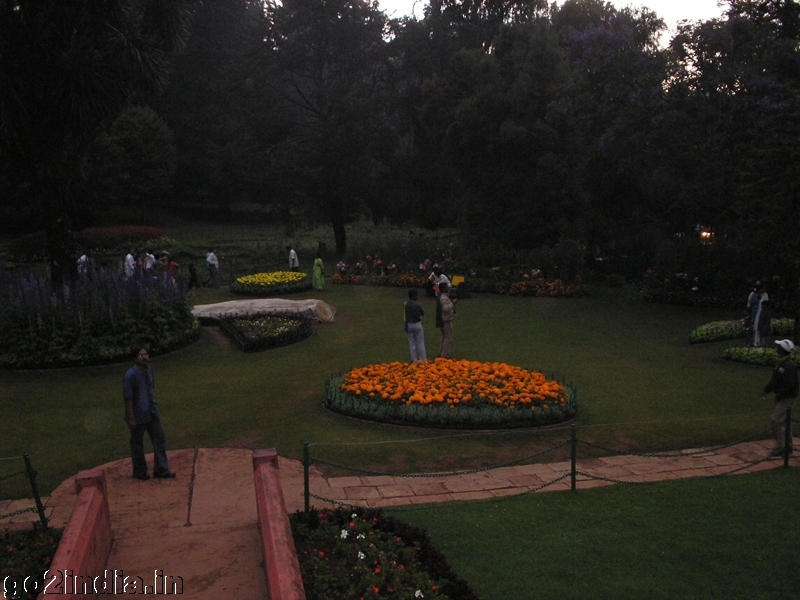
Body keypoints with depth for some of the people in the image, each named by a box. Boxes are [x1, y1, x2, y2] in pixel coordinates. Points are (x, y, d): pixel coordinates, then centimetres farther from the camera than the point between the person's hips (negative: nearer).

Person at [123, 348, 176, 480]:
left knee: (160, 440, 8)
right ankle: (140, 472, 26)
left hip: (151, 414, 7)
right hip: (138, 416, -7)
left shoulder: (149, 370, 3)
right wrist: (131, 418, -18)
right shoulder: (131, 375, -19)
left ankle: (161, 470, 18)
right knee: (137, 445, 9)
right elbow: (128, 398, -18)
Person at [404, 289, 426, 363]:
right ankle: (423, 359, 13)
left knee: (412, 343, 12)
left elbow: (404, 313, 3)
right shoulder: (417, 305, -17)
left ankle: (414, 360, 15)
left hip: (409, 324, 3)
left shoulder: (405, 304, -6)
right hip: (417, 324, -3)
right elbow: (422, 313, -3)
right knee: (420, 343, 8)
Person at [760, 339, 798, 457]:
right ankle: (788, 446, 26)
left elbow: (790, 385, -26)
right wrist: (766, 391, 7)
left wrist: (779, 395, -20)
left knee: (775, 421, -11)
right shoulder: (780, 363, 10)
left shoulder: (789, 366, -22)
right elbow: (774, 380, 17)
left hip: (787, 398, -10)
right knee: (784, 422, 16)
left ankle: (780, 446, -4)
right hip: (781, 397, 10)